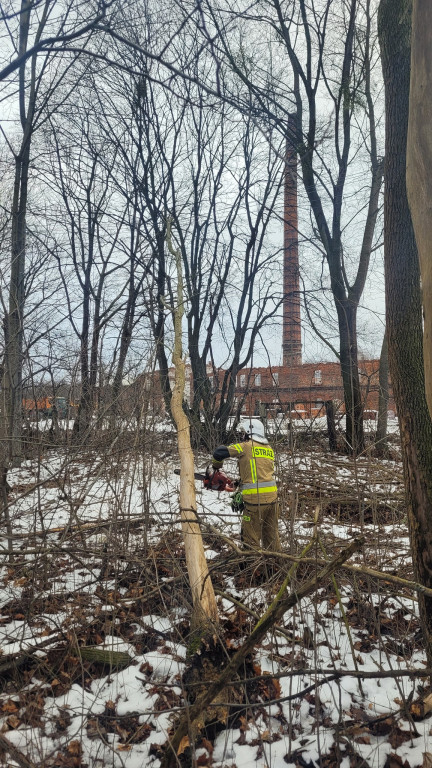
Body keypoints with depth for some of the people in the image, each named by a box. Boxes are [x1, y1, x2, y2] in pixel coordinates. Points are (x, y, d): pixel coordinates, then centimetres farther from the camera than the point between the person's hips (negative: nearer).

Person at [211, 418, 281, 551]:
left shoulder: (246, 446, -6)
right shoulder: (269, 449, 15)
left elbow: (219, 452, -10)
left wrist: (216, 466, 10)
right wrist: (241, 483, 18)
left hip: (255, 499, -7)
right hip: (272, 496, 7)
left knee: (251, 538, 3)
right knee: (271, 534, 19)